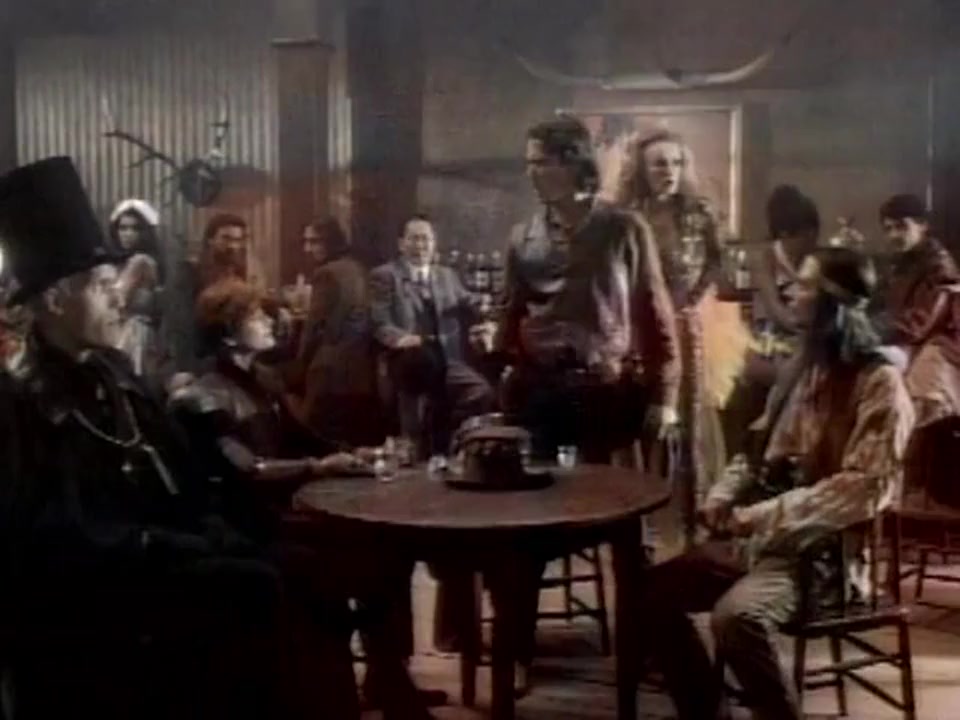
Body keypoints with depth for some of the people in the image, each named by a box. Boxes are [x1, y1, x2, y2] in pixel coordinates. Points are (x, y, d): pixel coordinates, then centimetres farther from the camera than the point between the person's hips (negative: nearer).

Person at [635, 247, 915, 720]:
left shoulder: (880, 385, -11)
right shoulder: (805, 369, 14)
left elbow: (863, 489, -21)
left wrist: (764, 517, -22)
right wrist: (724, 496, -1)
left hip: (829, 549, -8)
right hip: (763, 537, 8)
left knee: (736, 615, -33)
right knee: (653, 591, -1)